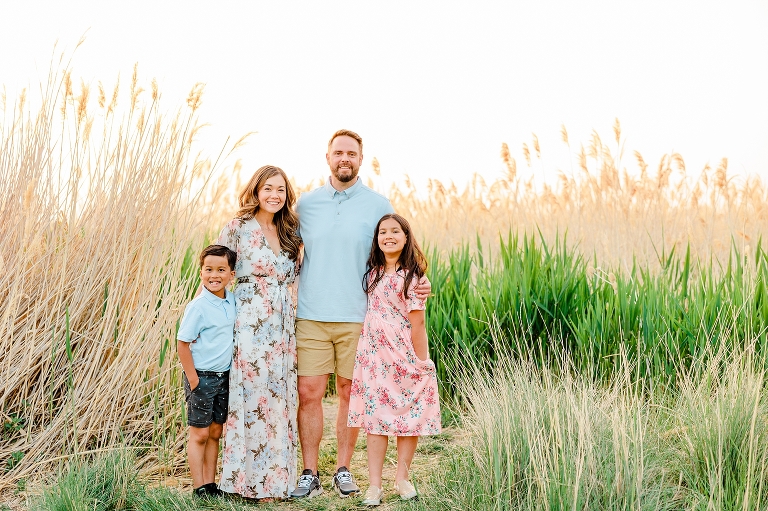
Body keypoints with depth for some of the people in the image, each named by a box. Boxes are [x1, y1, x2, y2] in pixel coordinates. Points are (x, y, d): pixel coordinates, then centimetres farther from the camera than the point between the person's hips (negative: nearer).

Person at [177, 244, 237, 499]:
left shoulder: (232, 302, 2)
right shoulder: (198, 307, -15)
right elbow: (182, 344, -13)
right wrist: (193, 379, -14)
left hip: (224, 377, 6)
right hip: (202, 377, -6)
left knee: (215, 433, 13)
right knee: (199, 434, 2)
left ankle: (211, 484, 21)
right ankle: (199, 487, 9)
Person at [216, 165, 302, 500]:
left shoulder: (288, 232, 13)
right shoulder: (239, 227, -3)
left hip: (283, 326, 5)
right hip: (250, 326, -5)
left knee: (280, 398, 6)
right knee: (252, 397, -4)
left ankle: (276, 478, 15)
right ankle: (250, 480, 7)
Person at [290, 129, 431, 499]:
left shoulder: (379, 205, 5)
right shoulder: (306, 204, 8)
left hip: (356, 317, 0)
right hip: (311, 315, 1)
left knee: (349, 393, 6)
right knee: (309, 393, -2)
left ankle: (343, 470, 18)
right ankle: (310, 474, 9)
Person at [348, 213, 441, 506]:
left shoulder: (411, 276, -6)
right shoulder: (372, 273, 9)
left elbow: (417, 323, -9)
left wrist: (422, 364, -9)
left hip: (404, 356, -4)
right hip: (374, 355, 4)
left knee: (408, 416, 4)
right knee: (375, 417, 2)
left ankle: (402, 477, 20)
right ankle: (374, 485, 6)